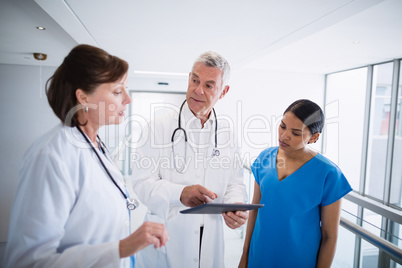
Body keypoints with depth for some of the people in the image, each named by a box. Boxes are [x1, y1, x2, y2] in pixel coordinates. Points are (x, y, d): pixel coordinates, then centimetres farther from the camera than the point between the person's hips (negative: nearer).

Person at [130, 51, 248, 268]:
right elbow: (141, 181, -14)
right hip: (165, 237, -3)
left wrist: (236, 206, -13)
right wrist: (180, 194, -30)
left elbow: (234, 182, 7)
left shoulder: (225, 131, 2)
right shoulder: (161, 122, -11)